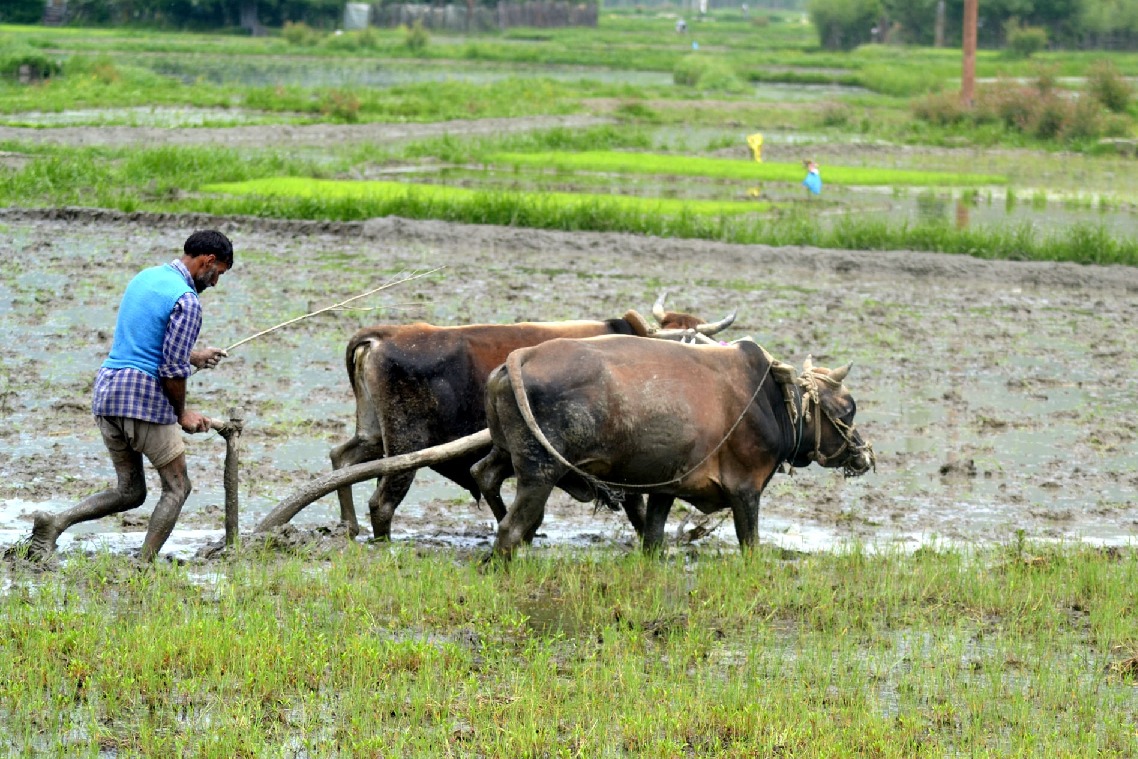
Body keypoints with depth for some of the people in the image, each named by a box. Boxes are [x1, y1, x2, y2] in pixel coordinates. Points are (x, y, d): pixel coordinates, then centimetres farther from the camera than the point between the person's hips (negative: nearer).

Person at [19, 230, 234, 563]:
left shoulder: (145, 277, 16)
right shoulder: (187, 300, -11)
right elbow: (172, 371, -14)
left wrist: (192, 356, 36)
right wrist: (182, 413, 2)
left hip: (106, 386, 8)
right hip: (144, 396, -8)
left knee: (130, 492, 14)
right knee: (177, 488, 4)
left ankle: (54, 523, -4)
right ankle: (145, 565, -5)